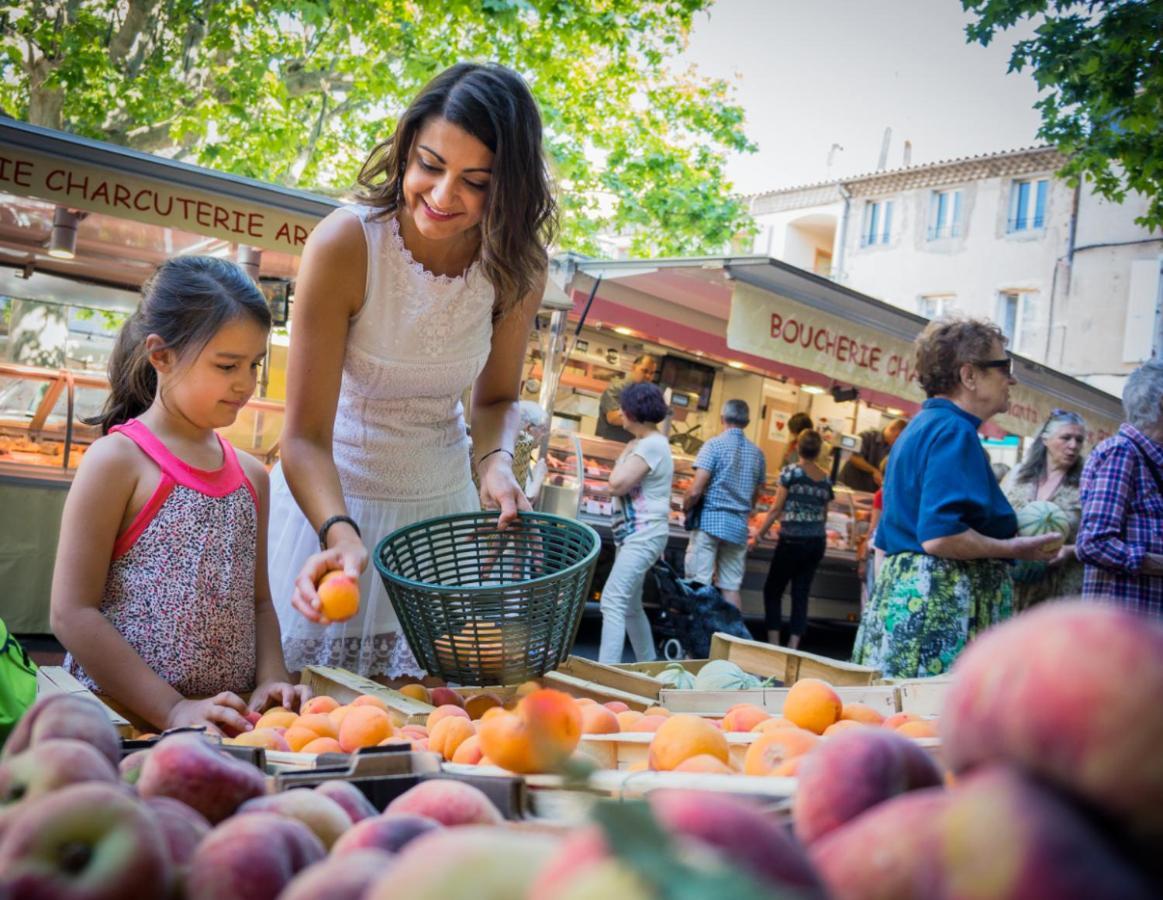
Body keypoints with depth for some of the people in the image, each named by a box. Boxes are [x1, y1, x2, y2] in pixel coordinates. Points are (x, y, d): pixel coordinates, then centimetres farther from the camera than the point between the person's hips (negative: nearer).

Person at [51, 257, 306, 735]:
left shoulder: (251, 476, 13)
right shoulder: (117, 461, -6)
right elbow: (72, 613, -9)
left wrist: (270, 680, 1)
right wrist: (171, 709, -13)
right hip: (119, 721, -5)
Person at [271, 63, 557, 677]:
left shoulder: (517, 267, -11)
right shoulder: (344, 245, -23)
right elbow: (306, 436, -23)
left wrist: (494, 461, -16)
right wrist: (341, 533, -40)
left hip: (443, 503, 3)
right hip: (331, 495, -3)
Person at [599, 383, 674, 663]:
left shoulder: (651, 445, -15)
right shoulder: (649, 443, 17)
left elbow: (617, 484, -19)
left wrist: (625, 454, -7)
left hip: (643, 535, -11)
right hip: (635, 534, 11)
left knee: (613, 602, -18)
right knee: (630, 606, 17)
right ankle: (649, 667, 28)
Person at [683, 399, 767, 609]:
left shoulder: (715, 444, -8)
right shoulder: (757, 453, 8)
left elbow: (695, 491, -13)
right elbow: (756, 496, 15)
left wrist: (685, 507, 5)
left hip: (710, 520, -5)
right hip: (738, 526, 5)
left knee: (699, 583, -3)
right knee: (731, 586, 9)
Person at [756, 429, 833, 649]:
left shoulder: (791, 471, -8)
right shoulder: (826, 479, 6)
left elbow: (776, 509, -8)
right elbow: (824, 515, 13)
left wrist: (758, 535, 1)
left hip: (793, 540, -5)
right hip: (818, 542, 5)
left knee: (773, 590, 8)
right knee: (801, 594, 9)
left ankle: (773, 642, 3)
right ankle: (793, 646, 8)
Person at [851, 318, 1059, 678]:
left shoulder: (921, 426, 18)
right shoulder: (954, 431, -12)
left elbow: (887, 538, 22)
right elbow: (939, 536, -23)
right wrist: (1017, 548, -9)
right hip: (939, 609, -10)